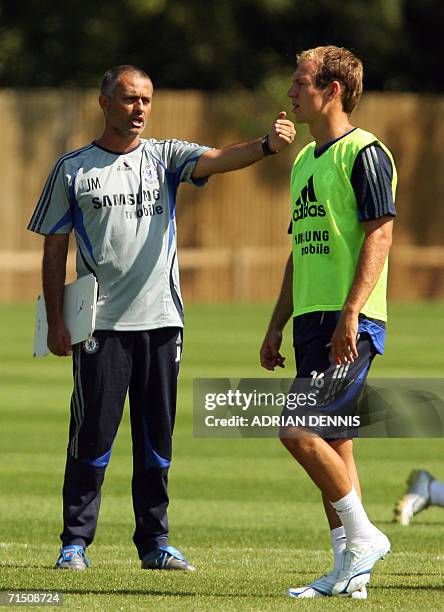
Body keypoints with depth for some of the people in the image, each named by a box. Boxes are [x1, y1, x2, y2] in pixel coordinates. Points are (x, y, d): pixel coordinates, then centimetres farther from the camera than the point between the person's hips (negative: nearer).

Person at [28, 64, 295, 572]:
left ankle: (155, 542, 13)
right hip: (100, 323, -2)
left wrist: (266, 146, -32)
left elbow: (217, 159, -12)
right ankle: (75, 543, 4)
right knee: (93, 435, -3)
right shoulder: (74, 169, 4)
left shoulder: (165, 157, 7)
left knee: (157, 439, 6)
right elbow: (54, 250, 5)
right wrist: (55, 321, -2)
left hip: (161, 319, 2)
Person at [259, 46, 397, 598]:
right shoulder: (305, 162, 18)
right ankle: (348, 572, 9)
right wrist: (277, 326, 20)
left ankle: (363, 535, -6)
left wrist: (350, 315, -23)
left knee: (297, 430, -17)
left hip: (351, 322, -9)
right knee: (331, 443, 7)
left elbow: (379, 236, -16)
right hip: (312, 319, 9)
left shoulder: (363, 153, -9)